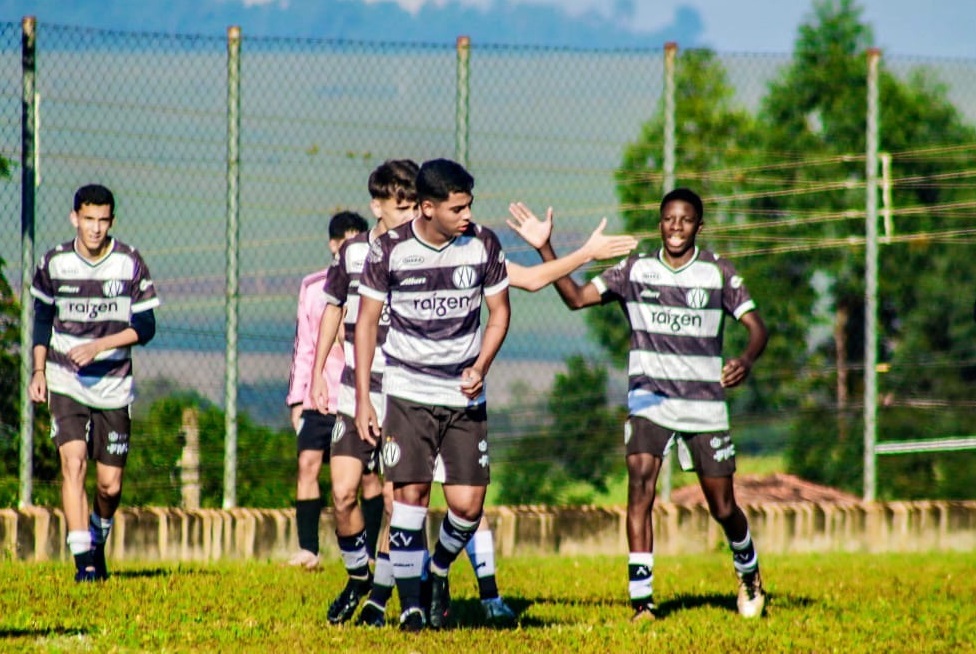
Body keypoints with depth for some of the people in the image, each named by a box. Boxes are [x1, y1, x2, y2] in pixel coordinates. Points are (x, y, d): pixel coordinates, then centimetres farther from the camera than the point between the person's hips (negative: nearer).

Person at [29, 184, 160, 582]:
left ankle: (98, 541, 34)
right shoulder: (54, 263, -1)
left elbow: (145, 328, -5)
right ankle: (84, 560, -18)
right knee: (73, 464, -18)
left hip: (113, 384, 0)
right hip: (65, 382, 0)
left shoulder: (130, 265, -6)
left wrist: (98, 346, -17)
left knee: (110, 485, 4)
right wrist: (38, 370, 8)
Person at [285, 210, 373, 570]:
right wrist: (297, 397, 10)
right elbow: (303, 346, 14)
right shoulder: (313, 288, 11)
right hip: (319, 397, 2)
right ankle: (308, 549, -9)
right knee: (308, 463, -10)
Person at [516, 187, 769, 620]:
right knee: (640, 485, -21)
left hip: (705, 402, 0)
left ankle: (749, 574, 37)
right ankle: (641, 597, -21)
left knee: (723, 507, 5)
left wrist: (746, 360, -26)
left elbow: (756, 327, -4)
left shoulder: (718, 272, -1)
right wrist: (544, 248, -15)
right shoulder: (636, 269, 1)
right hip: (650, 397, 0)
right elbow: (577, 297, -4)